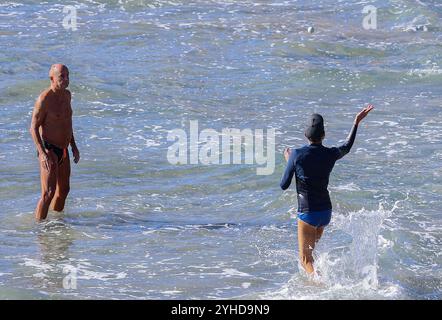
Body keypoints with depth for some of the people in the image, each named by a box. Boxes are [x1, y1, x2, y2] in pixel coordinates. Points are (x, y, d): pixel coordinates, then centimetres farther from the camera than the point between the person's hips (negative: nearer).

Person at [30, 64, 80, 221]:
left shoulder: (67, 95, 7)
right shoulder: (44, 99, -18)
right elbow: (34, 128, -17)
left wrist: (74, 146, 19)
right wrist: (43, 153, -26)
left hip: (63, 150, 8)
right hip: (49, 150, -8)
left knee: (63, 190, 18)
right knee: (48, 193, -14)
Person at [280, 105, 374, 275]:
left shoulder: (297, 155, -14)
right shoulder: (331, 154, -4)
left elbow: (284, 185, -5)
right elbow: (347, 147, 22)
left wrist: (288, 161, 10)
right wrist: (357, 122, 30)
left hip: (307, 213, -5)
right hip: (326, 211, 5)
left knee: (306, 259, -5)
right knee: (311, 249, 27)